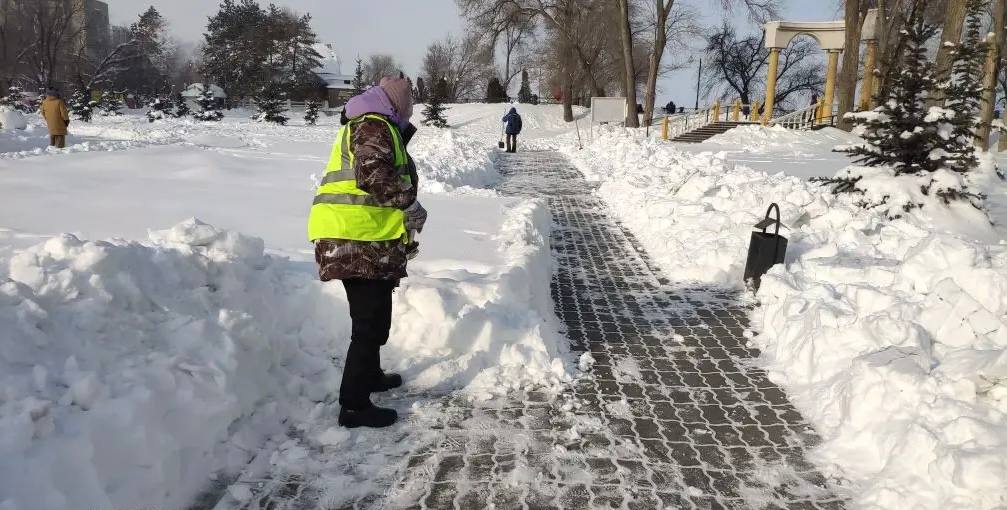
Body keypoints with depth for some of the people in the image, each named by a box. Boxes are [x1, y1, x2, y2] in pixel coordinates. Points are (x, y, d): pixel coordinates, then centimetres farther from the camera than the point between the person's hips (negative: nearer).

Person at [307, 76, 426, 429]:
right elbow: (373, 174, -24)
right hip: (361, 240, -10)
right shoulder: (375, 126, -8)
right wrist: (410, 204, -13)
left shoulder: (361, 126, 25)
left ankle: (369, 374, 42)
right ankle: (354, 404, -1)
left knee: (372, 315, 25)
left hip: (354, 239, 10)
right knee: (371, 321, -6)